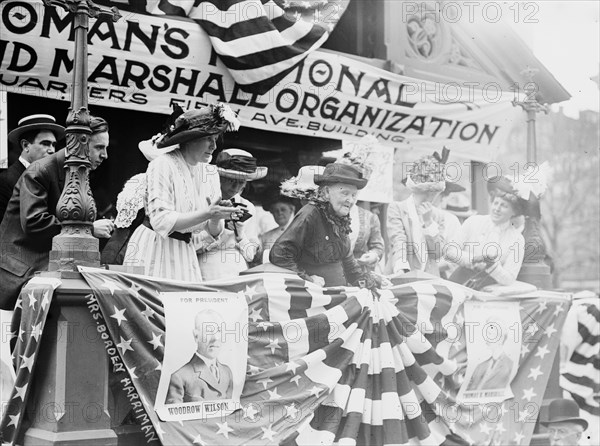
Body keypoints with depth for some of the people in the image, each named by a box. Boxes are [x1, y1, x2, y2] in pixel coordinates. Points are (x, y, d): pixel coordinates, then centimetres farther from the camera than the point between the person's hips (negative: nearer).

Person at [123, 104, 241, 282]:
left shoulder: (210, 175, 7)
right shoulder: (163, 165, -11)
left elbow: (213, 231, 7)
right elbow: (161, 221, -21)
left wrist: (217, 217, -16)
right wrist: (207, 213, -25)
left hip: (186, 252, 6)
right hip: (155, 249, -6)